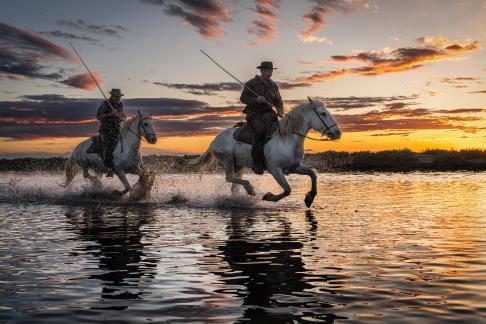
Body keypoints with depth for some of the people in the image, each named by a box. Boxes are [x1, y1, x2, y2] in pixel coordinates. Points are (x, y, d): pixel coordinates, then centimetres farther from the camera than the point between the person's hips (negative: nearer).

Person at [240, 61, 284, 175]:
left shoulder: (274, 85, 16)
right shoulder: (252, 83, 2)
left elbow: (279, 101, 23)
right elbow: (243, 98, 0)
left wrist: (280, 111, 1)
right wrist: (256, 99, -17)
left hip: (268, 112, 4)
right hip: (254, 114, -4)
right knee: (261, 129, -33)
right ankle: (256, 163, -26)